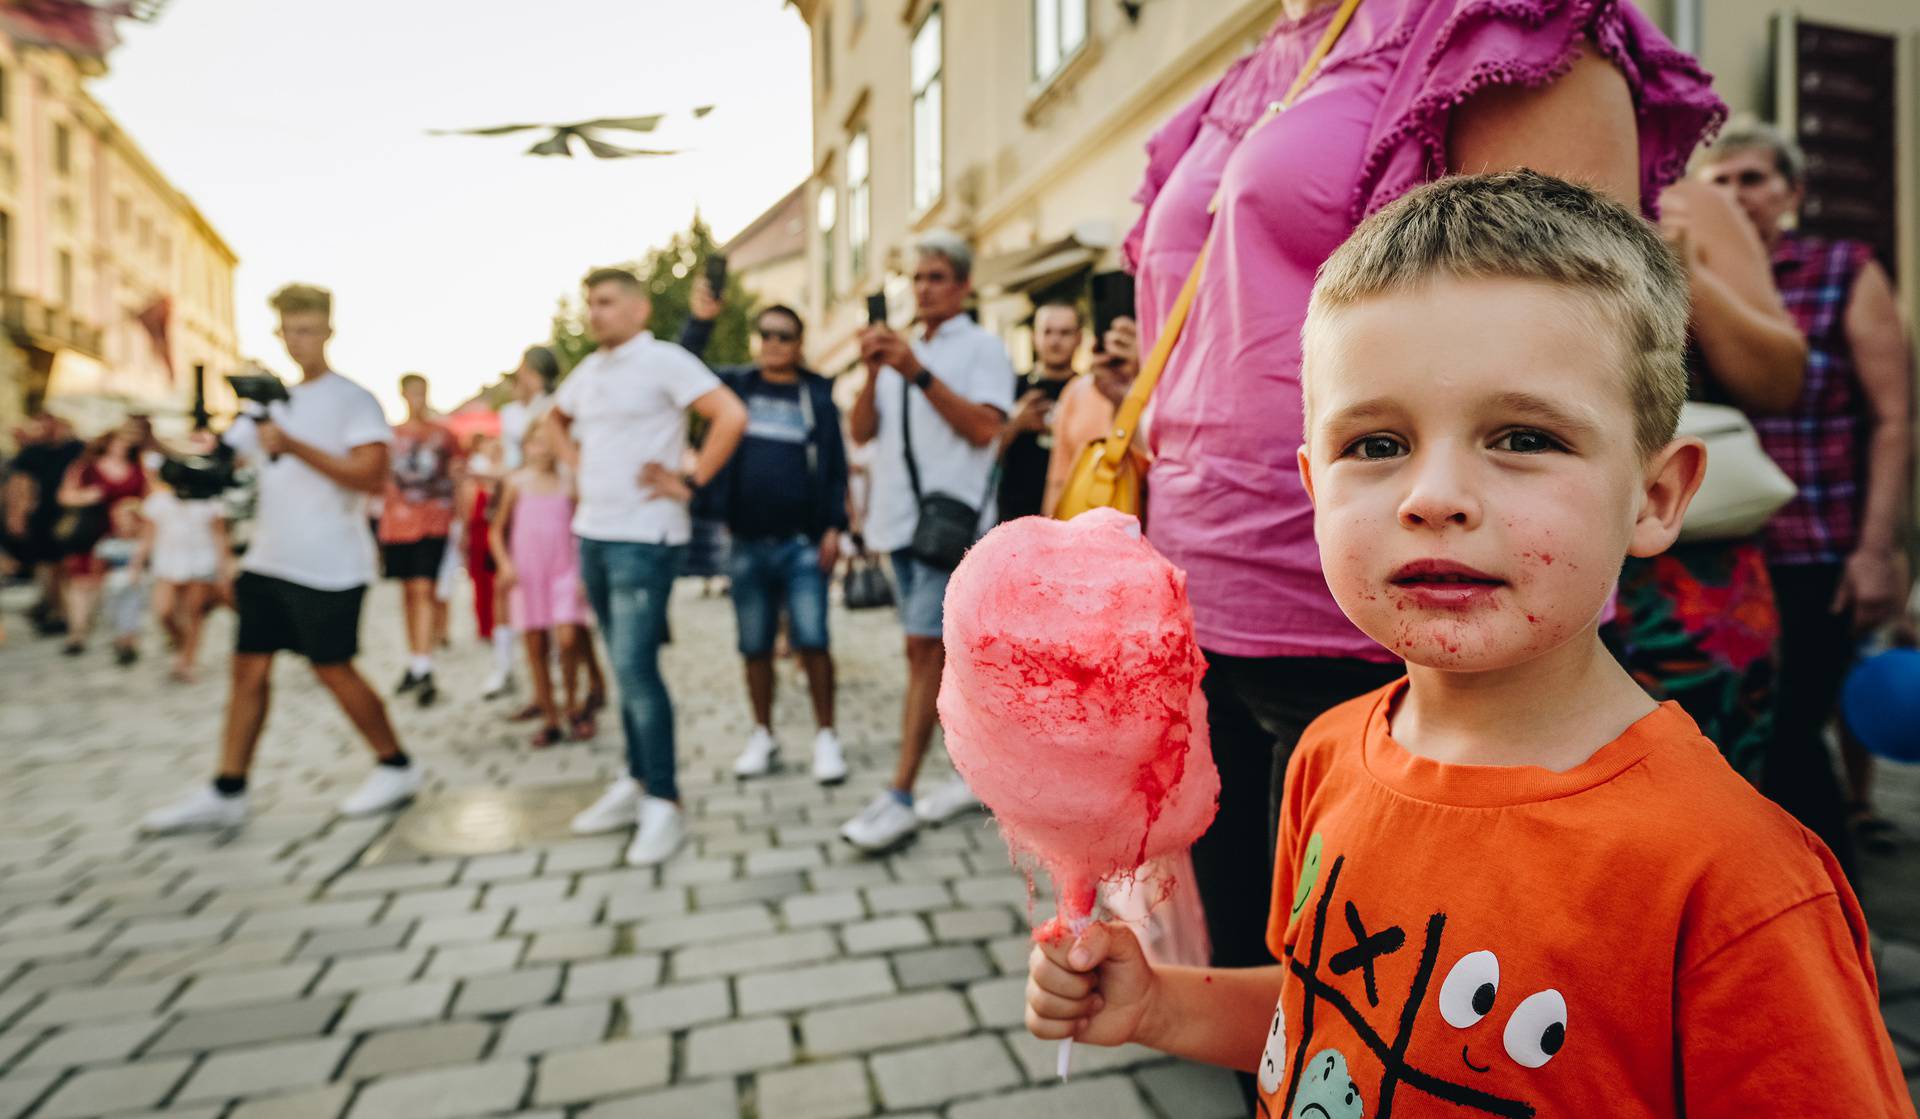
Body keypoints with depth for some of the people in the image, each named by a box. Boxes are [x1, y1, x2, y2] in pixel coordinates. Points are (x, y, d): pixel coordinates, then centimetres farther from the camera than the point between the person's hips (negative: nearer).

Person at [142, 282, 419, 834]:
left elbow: (372, 478, -18)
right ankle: (226, 793, 13)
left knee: (333, 668, -1)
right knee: (249, 667, 6)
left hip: (329, 567, -7)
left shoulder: (353, 399, -6)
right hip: (267, 561, 7)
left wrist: (293, 446, -23)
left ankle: (397, 768, 15)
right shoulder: (270, 402, 16)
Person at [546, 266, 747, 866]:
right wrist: (574, 461, 16)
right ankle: (636, 783, 25)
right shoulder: (588, 370, 14)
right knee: (625, 666, 14)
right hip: (593, 533, 8)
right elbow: (556, 418, 34)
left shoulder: (662, 360, -9)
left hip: (644, 539, -8)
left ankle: (664, 803, -1)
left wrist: (690, 484, -17)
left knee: (636, 668, -11)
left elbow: (731, 415, -21)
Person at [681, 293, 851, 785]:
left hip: (803, 542, -2)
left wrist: (834, 527, -6)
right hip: (747, 542, 2)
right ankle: (763, 736, 23)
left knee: (812, 642, -5)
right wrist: (700, 321, -18)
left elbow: (836, 465, 3)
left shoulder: (818, 394, 5)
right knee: (755, 647, 10)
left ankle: (825, 737, 8)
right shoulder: (735, 384, 9)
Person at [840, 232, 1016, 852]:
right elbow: (861, 431, 12)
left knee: (926, 648, -10)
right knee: (943, 651, 11)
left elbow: (984, 428, -13)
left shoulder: (982, 346, 2)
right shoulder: (901, 350, 20)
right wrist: (872, 371, -4)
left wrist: (918, 373, -17)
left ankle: (899, 798, -7)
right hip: (900, 518, 7)